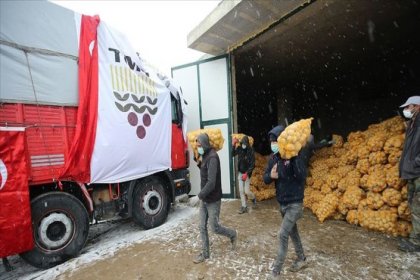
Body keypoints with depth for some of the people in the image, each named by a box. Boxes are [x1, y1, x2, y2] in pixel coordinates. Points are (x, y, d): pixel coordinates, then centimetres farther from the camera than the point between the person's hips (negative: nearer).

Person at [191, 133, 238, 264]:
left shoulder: (212, 157, -23)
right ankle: (205, 253, 31)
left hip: (213, 200, -8)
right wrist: (200, 163, 2)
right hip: (204, 199, 8)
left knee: (215, 227, 8)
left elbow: (211, 182, -29)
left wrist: (199, 195, -22)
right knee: (202, 227, 14)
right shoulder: (205, 156, 6)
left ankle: (233, 234, 35)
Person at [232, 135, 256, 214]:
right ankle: (244, 207, 21)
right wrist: (234, 144, -11)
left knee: (247, 191, -1)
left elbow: (252, 165, -16)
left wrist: (246, 173, -22)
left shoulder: (251, 151, -17)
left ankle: (253, 198, 33)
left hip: (247, 173, -4)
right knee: (241, 191, 7)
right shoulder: (239, 148, -4)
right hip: (240, 173, 4)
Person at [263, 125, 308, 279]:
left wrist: (294, 158, -37)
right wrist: (270, 175, -23)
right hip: (282, 203, 6)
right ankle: (301, 259, 45)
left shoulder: (296, 155, -18)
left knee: (283, 234, -7)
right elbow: (265, 179, 0)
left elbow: (302, 177, -30)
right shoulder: (273, 157, -1)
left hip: (294, 203, -6)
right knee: (292, 232, 22)